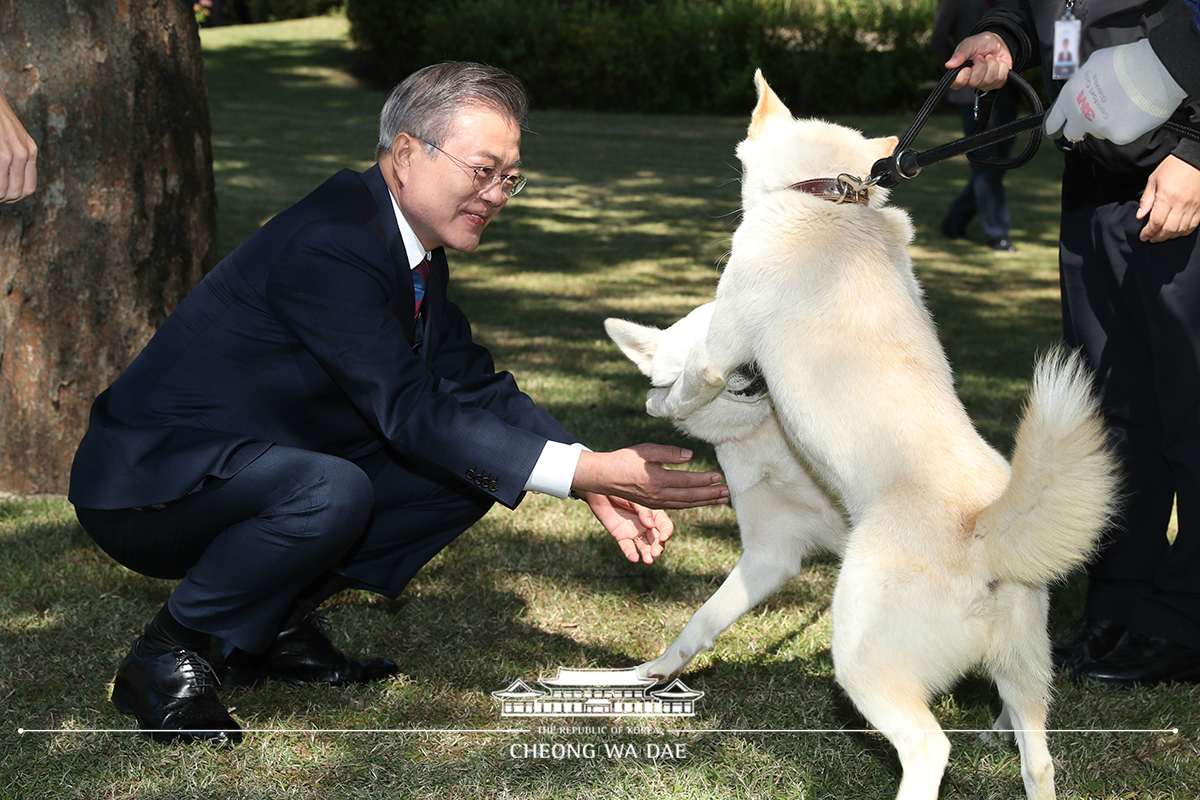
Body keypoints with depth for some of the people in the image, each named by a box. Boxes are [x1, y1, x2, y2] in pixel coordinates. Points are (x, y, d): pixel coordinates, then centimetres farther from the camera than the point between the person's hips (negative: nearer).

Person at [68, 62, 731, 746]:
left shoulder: (417, 243, 3)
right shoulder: (328, 247, -27)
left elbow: (473, 381, 6)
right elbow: (414, 412, -29)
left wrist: (598, 477, -8)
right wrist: (589, 472, -31)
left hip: (260, 470, 9)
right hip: (142, 487, -9)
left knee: (470, 469, 0)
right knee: (332, 492, -37)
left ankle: (275, 625, 7)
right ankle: (168, 657, -13)